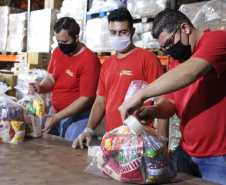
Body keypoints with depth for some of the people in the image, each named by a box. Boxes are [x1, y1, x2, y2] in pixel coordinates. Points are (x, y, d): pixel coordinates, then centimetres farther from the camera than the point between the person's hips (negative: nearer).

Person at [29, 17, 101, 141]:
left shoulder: (90, 60, -19)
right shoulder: (57, 51, 4)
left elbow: (85, 98, -18)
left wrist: (57, 117, -20)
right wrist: (40, 88, -13)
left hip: (77, 118, -6)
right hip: (54, 113, 6)